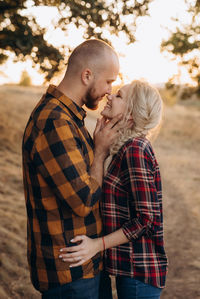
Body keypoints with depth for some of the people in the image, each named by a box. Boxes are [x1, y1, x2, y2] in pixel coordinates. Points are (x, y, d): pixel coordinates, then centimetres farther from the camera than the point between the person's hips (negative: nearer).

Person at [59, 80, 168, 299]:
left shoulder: (135, 150, -20)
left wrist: (98, 244, -22)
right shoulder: (125, 148, 8)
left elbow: (147, 219, -21)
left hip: (139, 271, -9)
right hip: (129, 266, 9)